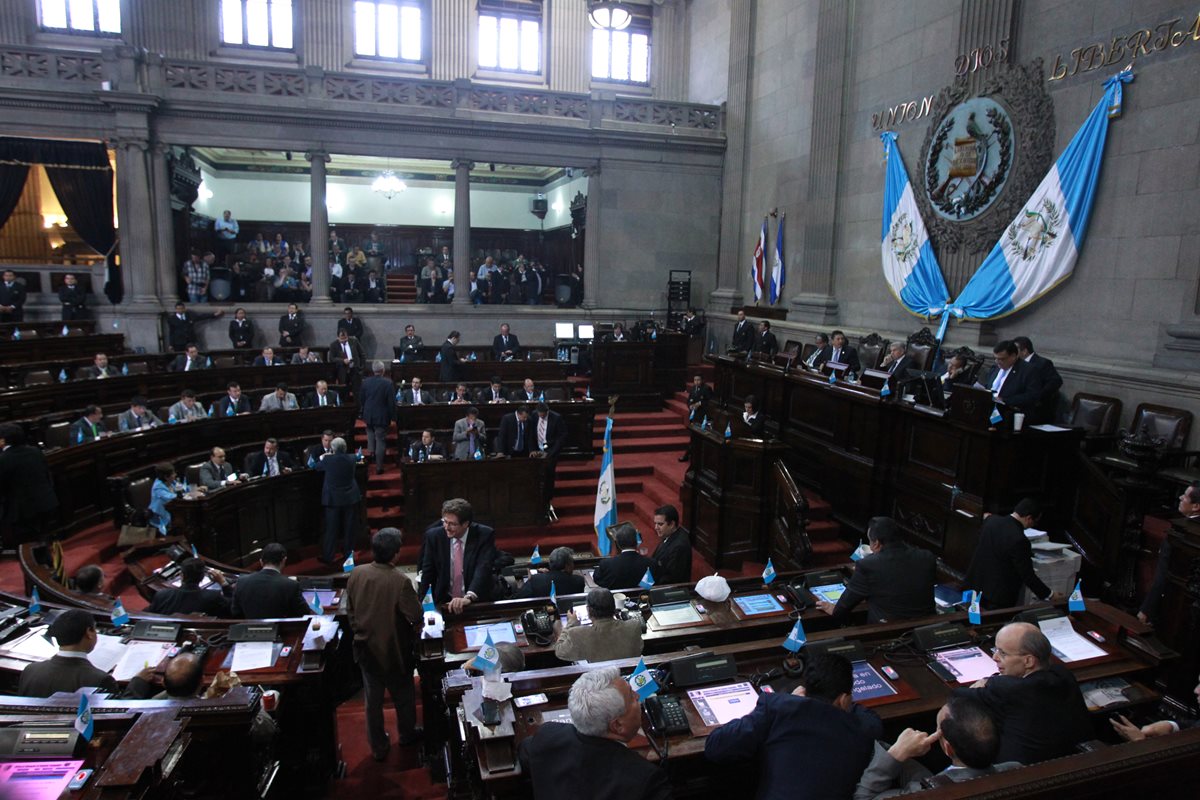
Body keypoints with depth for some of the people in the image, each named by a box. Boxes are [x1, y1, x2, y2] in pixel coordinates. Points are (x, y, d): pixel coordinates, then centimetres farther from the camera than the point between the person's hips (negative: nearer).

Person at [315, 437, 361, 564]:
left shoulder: (328, 460, -13)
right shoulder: (351, 458, -5)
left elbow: (316, 467, 5)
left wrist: (322, 459, 23)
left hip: (333, 499, -2)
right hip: (350, 498, 2)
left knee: (331, 529, 5)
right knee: (349, 528, 11)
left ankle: (328, 557, 10)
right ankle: (348, 553, 20)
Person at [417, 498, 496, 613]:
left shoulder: (484, 535, -10)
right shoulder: (434, 536, -4)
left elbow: (483, 569, -22)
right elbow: (427, 572, 3)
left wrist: (469, 597, -35)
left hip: (477, 601, -1)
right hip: (444, 603, 2)